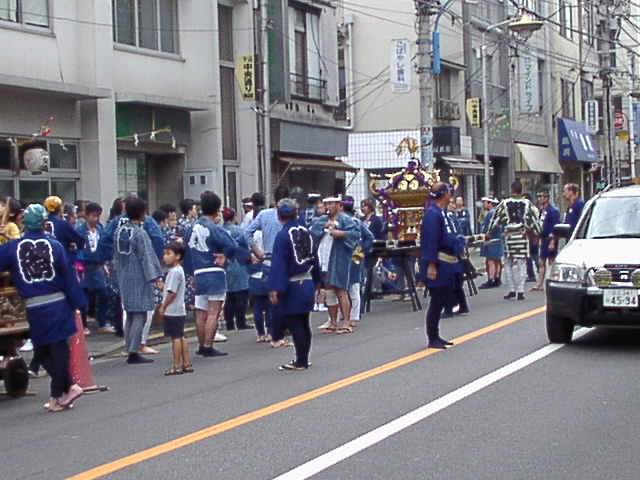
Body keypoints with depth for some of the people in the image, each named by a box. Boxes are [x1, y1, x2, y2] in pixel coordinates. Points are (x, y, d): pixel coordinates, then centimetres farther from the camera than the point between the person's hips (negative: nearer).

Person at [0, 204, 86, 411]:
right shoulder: (55, 245, -3)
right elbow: (68, 276, -1)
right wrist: (76, 303, 5)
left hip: (34, 308, 0)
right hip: (58, 304, 0)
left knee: (42, 351, 13)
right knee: (58, 348, 8)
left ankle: (68, 387, 11)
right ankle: (58, 393, 10)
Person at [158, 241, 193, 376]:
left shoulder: (174, 272, -17)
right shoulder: (178, 270, 14)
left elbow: (172, 292, -21)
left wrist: (163, 306, -12)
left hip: (173, 311, -10)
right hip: (179, 310, 10)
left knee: (175, 337, -5)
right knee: (180, 337, 13)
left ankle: (177, 366, 0)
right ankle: (187, 364, 17)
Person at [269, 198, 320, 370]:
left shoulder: (283, 236, -15)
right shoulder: (306, 233, 7)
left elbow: (278, 264, -19)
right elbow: (313, 258, 13)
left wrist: (275, 288, -20)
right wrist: (315, 281, 21)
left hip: (292, 287, -7)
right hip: (307, 284, 7)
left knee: (293, 324, -1)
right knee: (303, 324, 14)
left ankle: (300, 361, 1)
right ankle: (304, 359, 22)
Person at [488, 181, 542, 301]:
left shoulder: (504, 204, 0)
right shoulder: (527, 204, 4)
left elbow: (496, 219, 5)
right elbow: (534, 219, 8)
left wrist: (489, 232, 16)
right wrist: (537, 232, 20)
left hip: (509, 236, -1)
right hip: (523, 236, 1)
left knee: (508, 263, 9)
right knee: (522, 263, 4)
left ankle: (512, 290, 8)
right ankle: (520, 291, 2)